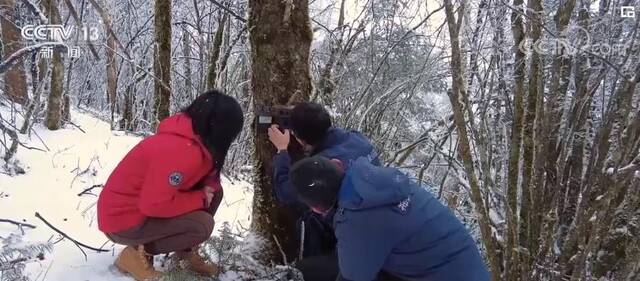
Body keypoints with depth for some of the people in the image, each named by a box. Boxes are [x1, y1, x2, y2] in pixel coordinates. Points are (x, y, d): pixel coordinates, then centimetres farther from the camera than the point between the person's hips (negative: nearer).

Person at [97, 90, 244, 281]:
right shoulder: (179, 150, -30)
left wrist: (207, 189, -13)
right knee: (202, 225, -22)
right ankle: (138, 254, -5)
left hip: (141, 205, 9)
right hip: (122, 219, -9)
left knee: (214, 193, 3)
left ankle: (186, 252, 15)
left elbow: (210, 181, 12)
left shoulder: (192, 137, -1)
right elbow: (155, 204, -31)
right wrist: (201, 198, -19)